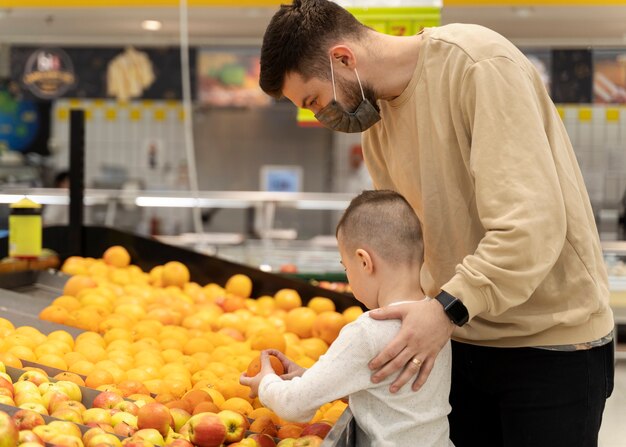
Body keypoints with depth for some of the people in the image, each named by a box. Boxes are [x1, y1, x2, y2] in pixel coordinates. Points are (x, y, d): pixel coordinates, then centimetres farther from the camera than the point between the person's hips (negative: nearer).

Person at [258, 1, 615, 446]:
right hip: (463, 337, 7)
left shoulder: (477, 63, -20)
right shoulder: (375, 119, 6)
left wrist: (449, 307, -32)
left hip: (552, 342, -7)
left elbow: (532, 225, -27)